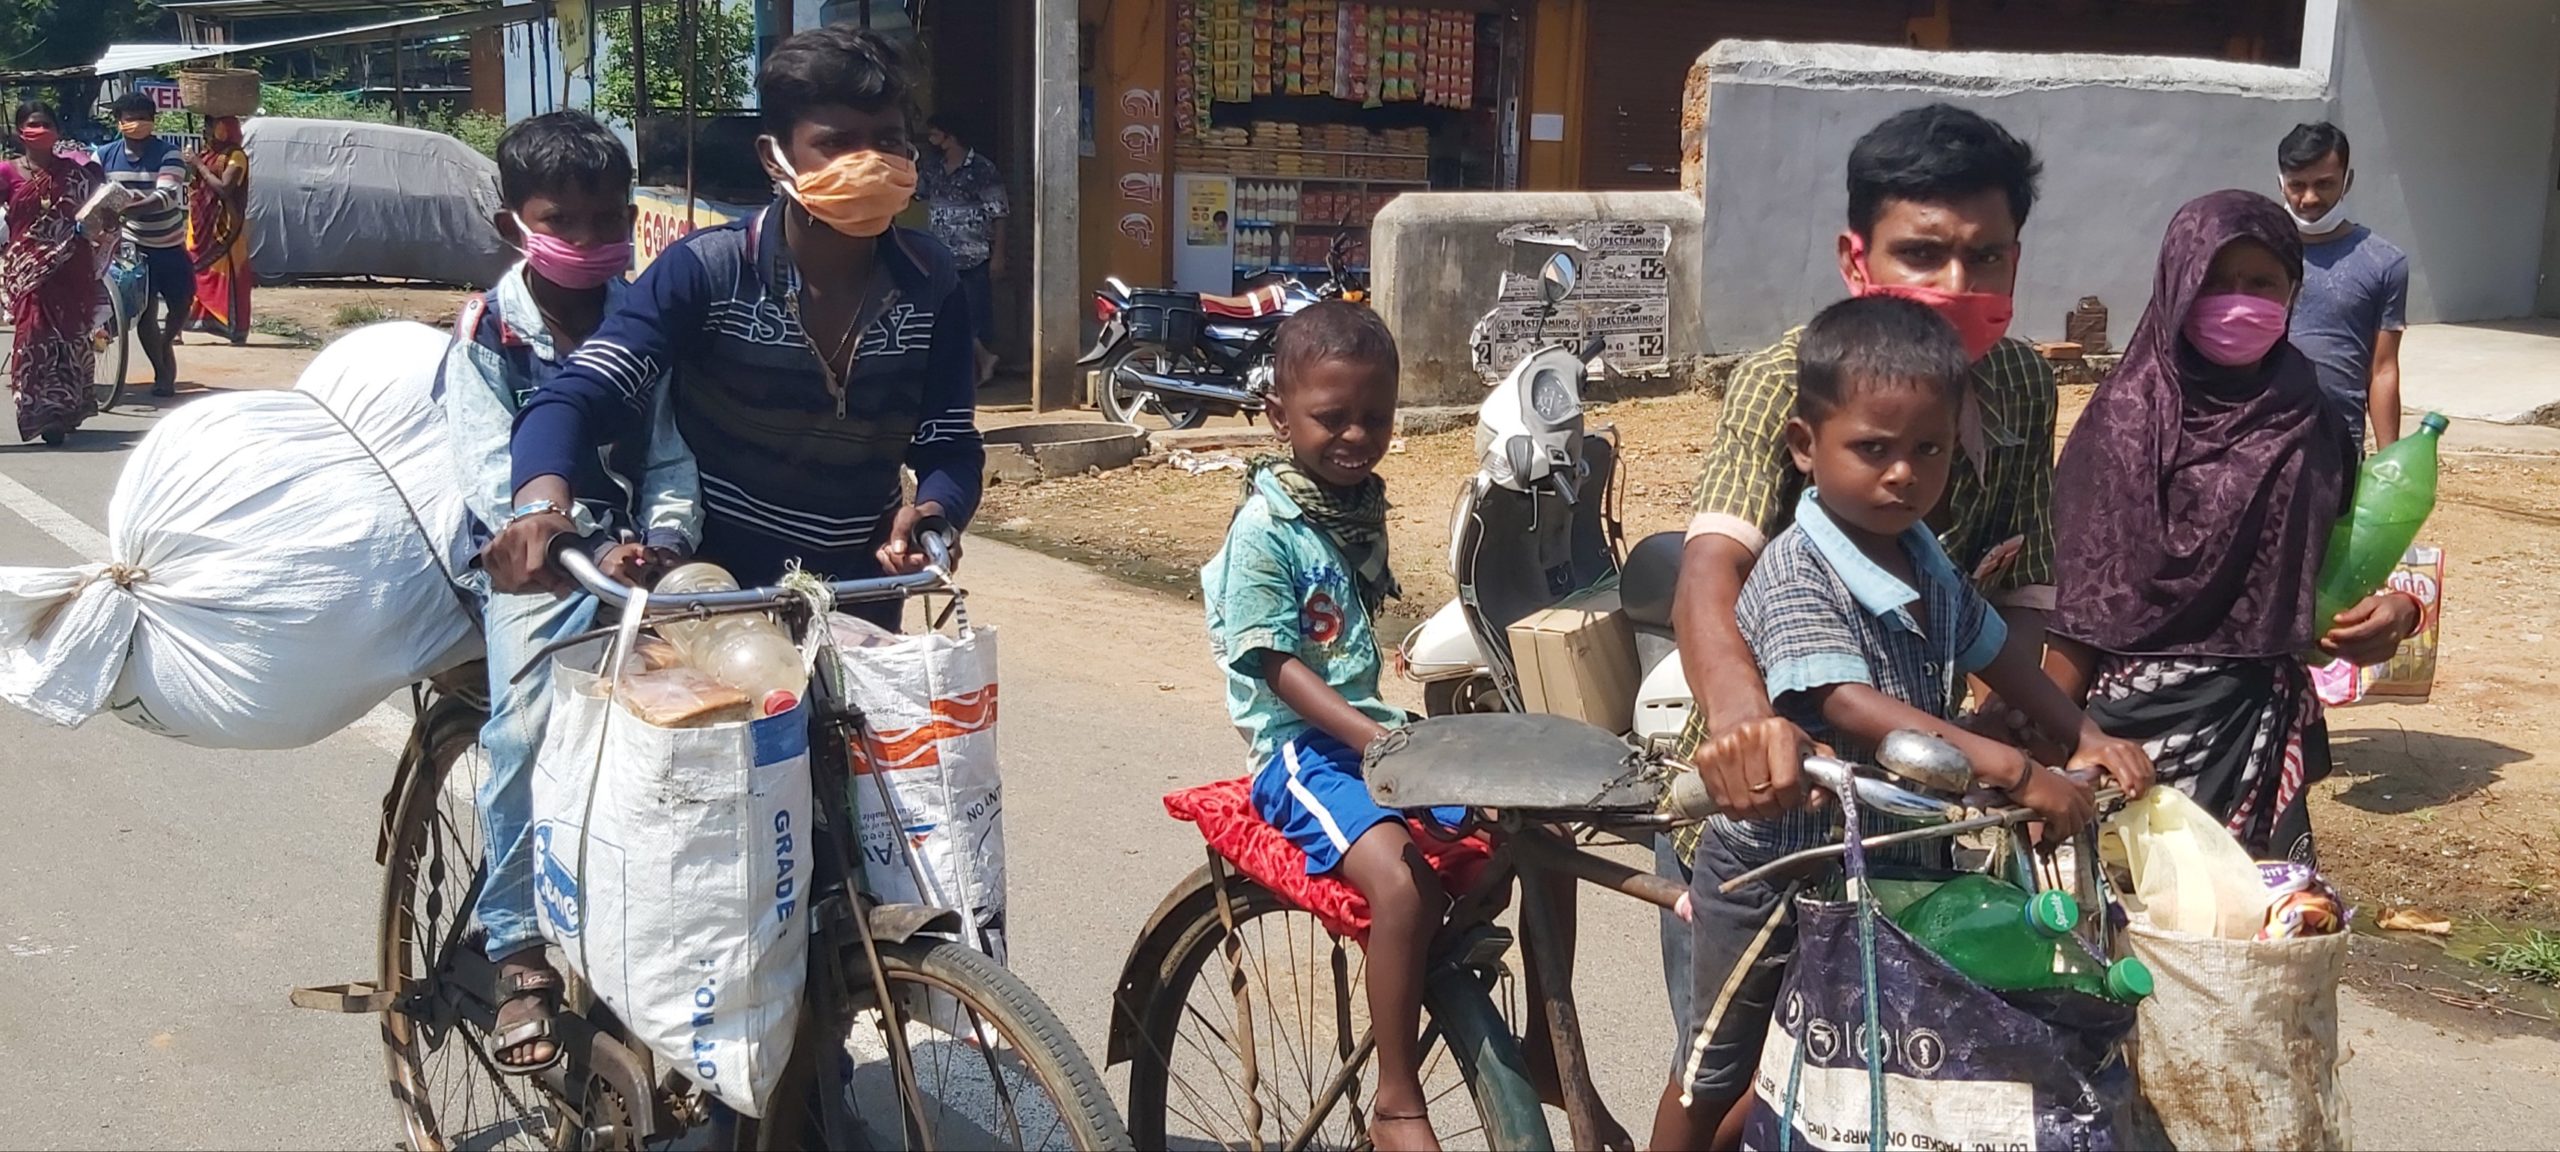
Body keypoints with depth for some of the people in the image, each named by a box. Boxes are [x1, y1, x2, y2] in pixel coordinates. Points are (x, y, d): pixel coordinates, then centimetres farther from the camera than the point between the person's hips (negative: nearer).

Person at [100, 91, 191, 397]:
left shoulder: (169, 155, -15)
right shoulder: (104, 156, -6)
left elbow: (165, 197, -29)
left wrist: (126, 209, -43)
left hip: (169, 245, 0)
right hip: (132, 244, 0)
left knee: (182, 303, 5)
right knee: (145, 309, -3)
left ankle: (164, 345, 35)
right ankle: (163, 372, 10)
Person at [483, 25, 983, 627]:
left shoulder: (929, 284, -8)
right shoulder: (704, 273, -17)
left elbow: (950, 449, -7)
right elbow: (577, 395, -24)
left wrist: (932, 512, -30)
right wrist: (540, 503, -44)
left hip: (862, 606, 3)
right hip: (709, 599, -3)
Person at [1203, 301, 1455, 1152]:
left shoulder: (1363, 503, 10)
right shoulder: (1264, 528, -12)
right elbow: (1281, 667, -18)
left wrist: (1398, 729, 12)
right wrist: (1375, 739, -28)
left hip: (1373, 728, 7)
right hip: (1300, 745, -7)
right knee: (1403, 881, -32)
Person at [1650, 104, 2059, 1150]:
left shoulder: (2022, 388, -4)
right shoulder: (1787, 380, -21)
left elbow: (2025, 597, -5)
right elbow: (1712, 562, -39)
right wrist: (1738, 707, -60)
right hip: (1754, 796, -5)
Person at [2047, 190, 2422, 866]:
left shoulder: (2313, 432, 3)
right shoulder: (2126, 422, -6)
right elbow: (2080, 612, -5)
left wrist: (2393, 611, -13)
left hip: (2257, 728, 3)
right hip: (2129, 722, -2)